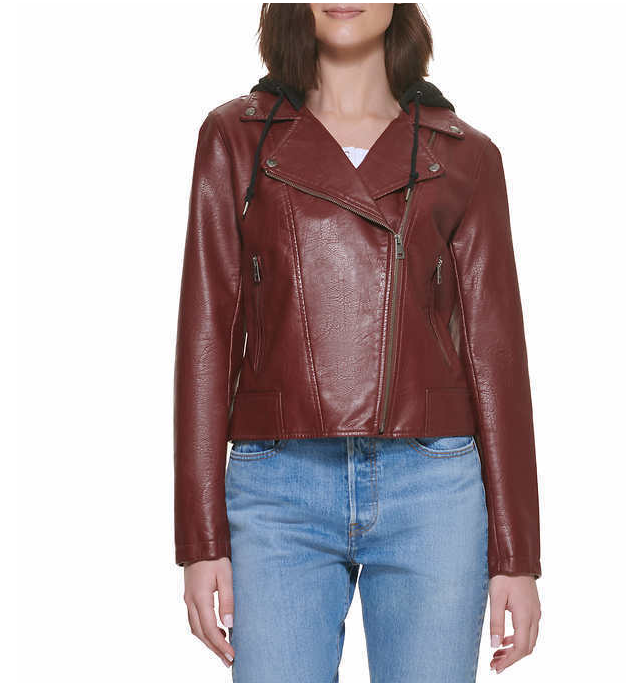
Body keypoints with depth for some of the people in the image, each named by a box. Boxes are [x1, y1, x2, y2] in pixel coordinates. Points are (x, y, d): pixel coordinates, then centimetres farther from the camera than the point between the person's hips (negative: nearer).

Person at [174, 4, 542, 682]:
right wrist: (202, 541, -1)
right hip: (278, 491, 0)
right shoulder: (235, 137, 8)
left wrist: (515, 555, 3)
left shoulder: (464, 156, 8)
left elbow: (494, 350, 7)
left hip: (432, 487, 1)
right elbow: (207, 331, 4)